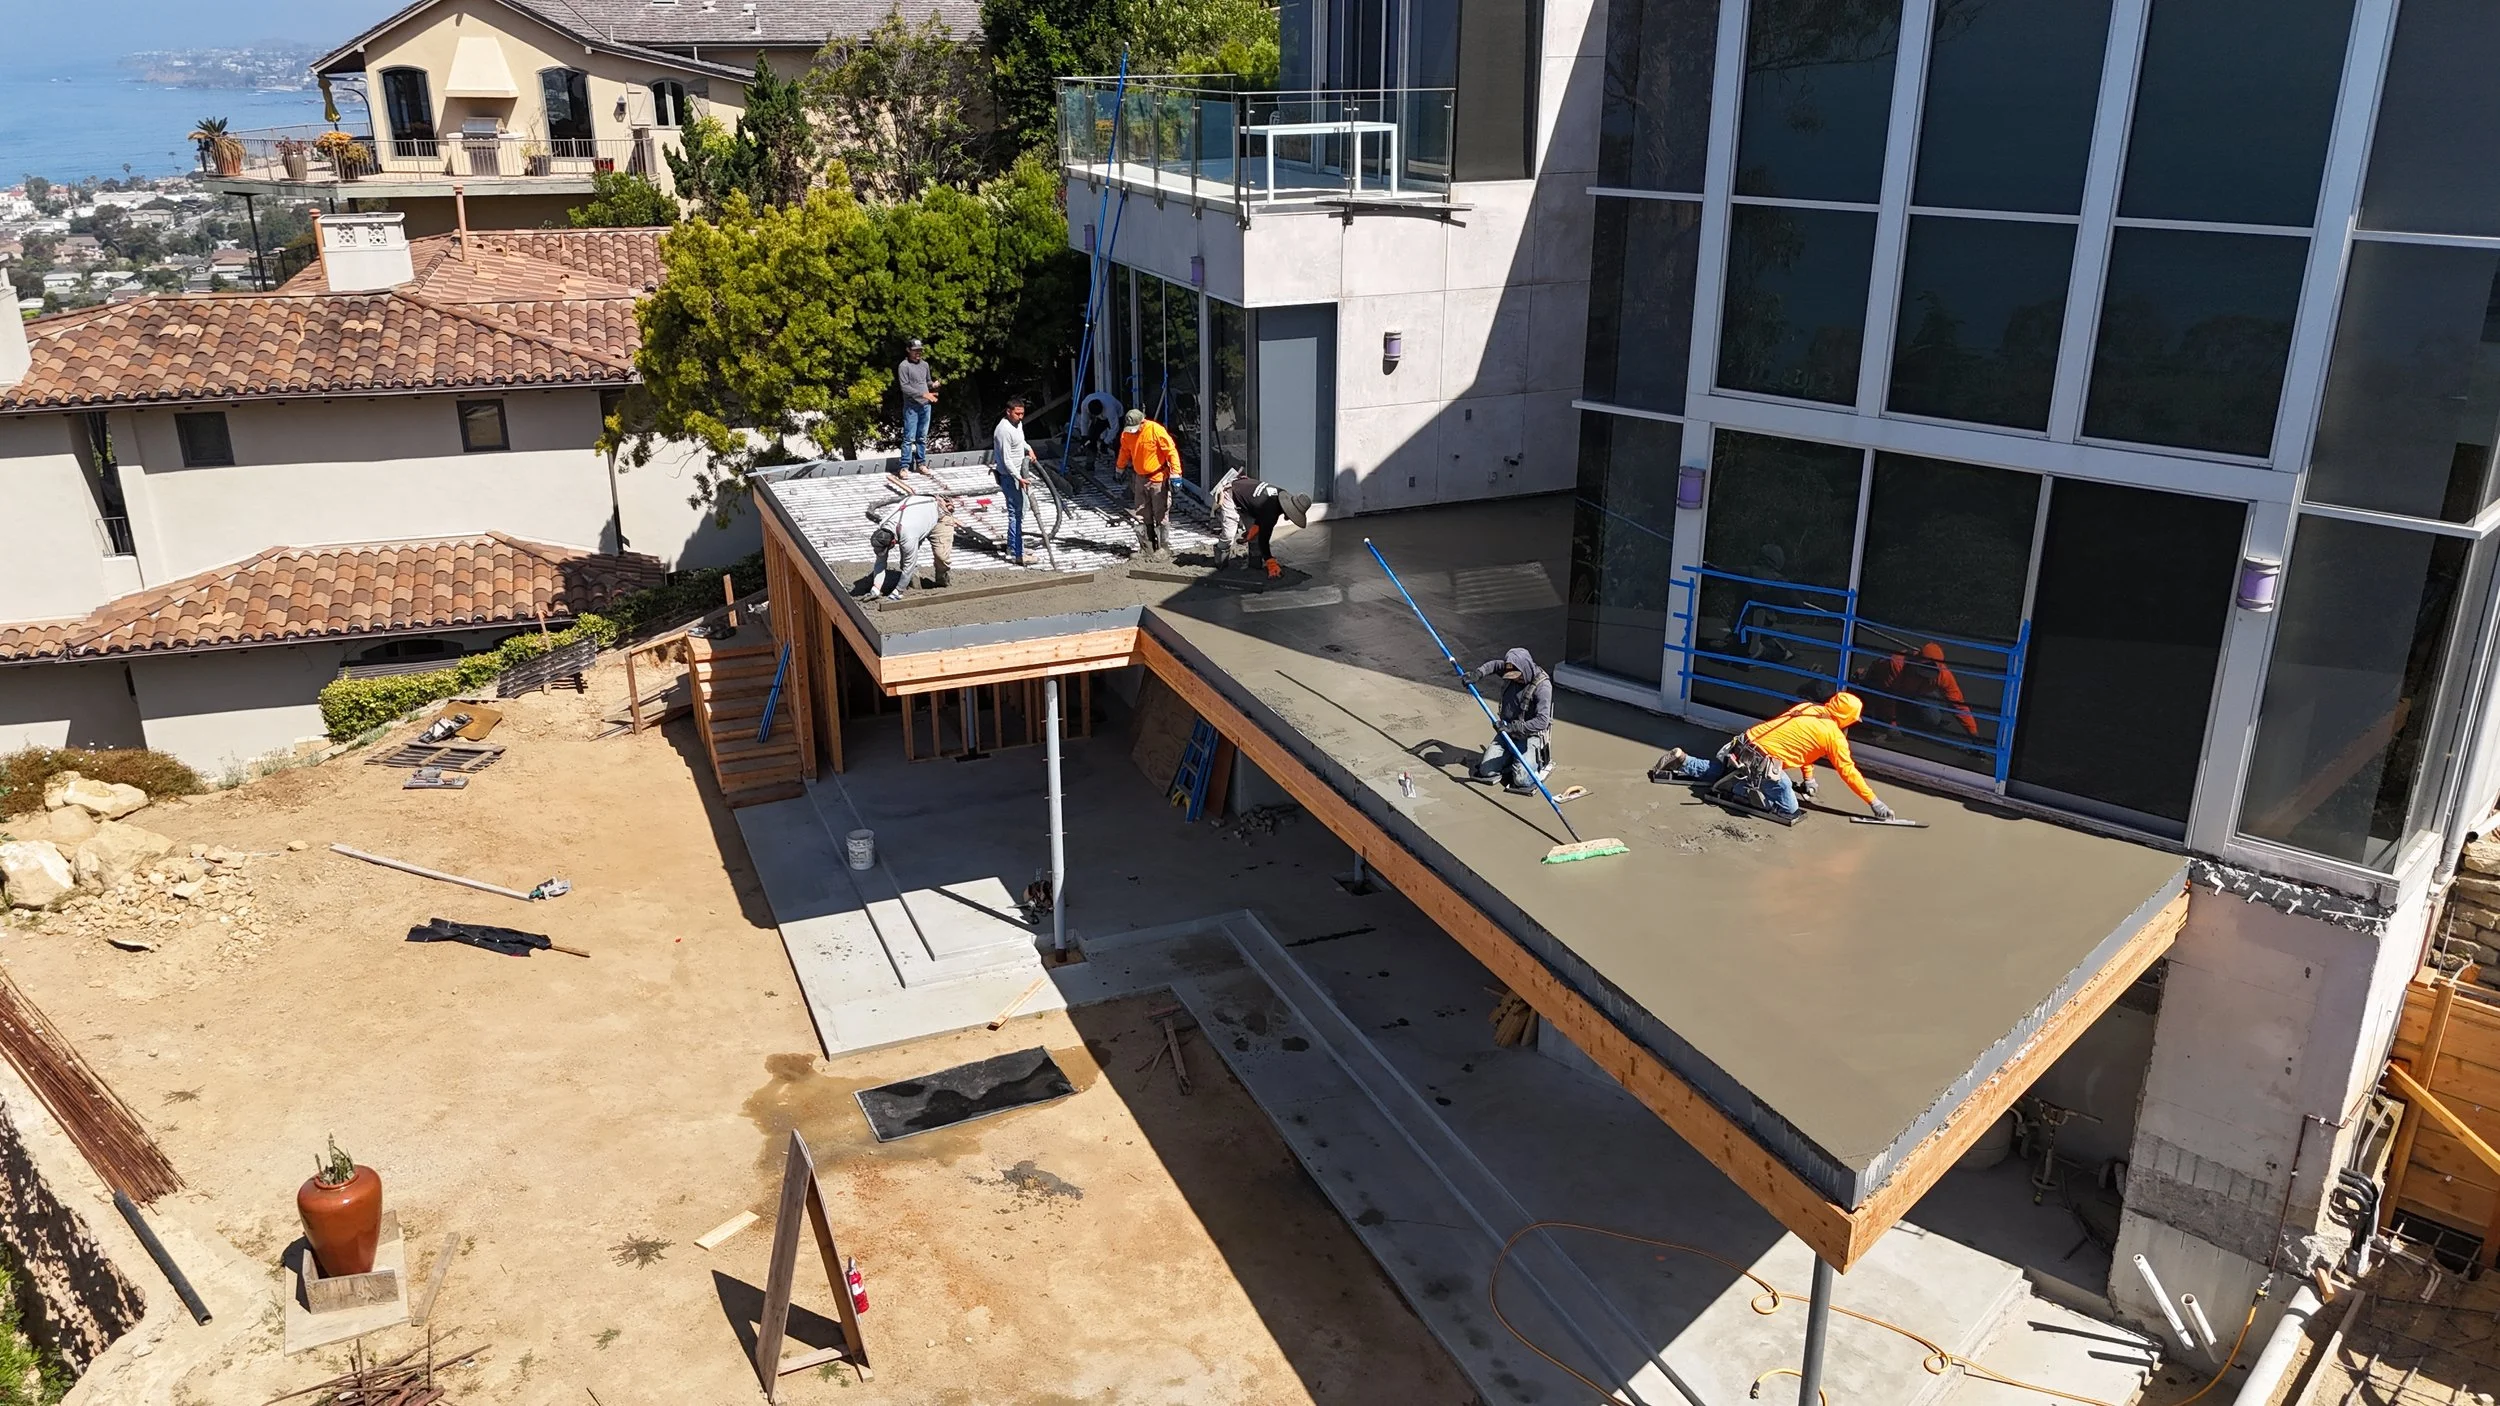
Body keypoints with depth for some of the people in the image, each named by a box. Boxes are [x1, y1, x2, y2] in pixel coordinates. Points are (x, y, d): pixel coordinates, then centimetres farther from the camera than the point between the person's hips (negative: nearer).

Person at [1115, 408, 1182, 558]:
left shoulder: (1156, 430, -18)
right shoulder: (1126, 434, 0)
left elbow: (1171, 450, -17)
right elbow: (1125, 452, 20)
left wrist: (1175, 471, -23)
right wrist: (1119, 467, 31)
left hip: (1158, 478, -6)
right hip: (1141, 478, 6)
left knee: (1161, 515, -2)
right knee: (1143, 517, 8)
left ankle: (1164, 548, 6)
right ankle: (1147, 548, 15)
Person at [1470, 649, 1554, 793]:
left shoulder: (1542, 686, -22)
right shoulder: (1511, 672, -3)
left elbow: (1542, 721, -30)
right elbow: (1493, 664, 20)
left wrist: (1514, 727, -38)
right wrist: (1478, 673, -1)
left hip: (1529, 736, -6)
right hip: (1507, 732, 6)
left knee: (1522, 781, -20)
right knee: (1485, 771, -3)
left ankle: (1542, 764, 11)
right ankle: (1512, 758, 22)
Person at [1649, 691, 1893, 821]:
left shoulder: (1806, 708, 16)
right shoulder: (1834, 735, -3)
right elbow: (1848, 771, 0)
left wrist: (1808, 778, 35)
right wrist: (1874, 802, 7)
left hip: (1743, 745, 8)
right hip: (1764, 762, -8)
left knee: (1718, 772, 32)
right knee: (1788, 808, -2)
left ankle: (1680, 760, 16)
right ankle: (1744, 790, -13)